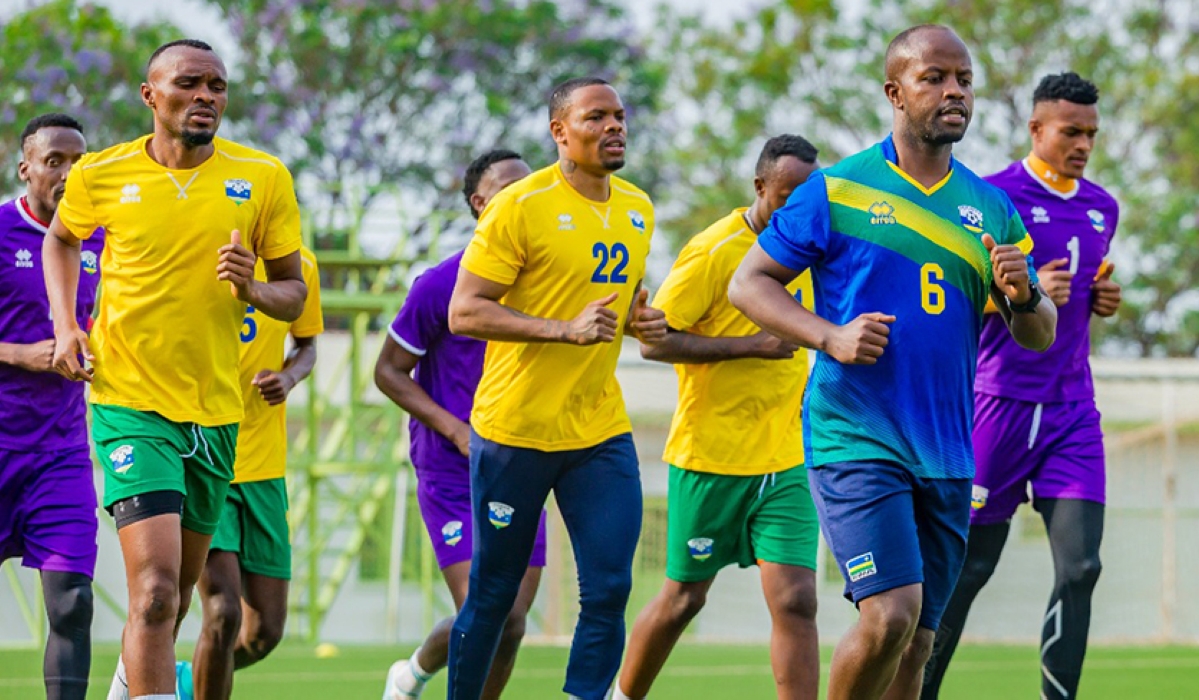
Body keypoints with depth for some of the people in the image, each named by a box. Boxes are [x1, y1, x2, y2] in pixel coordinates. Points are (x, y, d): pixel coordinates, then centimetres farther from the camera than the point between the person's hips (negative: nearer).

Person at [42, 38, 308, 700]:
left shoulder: (263, 178, -2)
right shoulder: (101, 175, -4)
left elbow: (294, 292, 6)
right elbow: (61, 240, 18)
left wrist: (251, 289, -17)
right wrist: (65, 326, 4)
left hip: (216, 410, 3)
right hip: (129, 401, -3)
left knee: (176, 591, 18)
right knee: (155, 590, -18)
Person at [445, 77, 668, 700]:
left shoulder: (637, 208, 10)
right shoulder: (521, 206, -11)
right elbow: (464, 312, -15)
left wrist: (641, 320, 5)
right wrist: (565, 330, -23)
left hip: (600, 432, 5)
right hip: (514, 431, -5)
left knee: (608, 590, -7)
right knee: (492, 596, 5)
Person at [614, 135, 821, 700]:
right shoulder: (714, 251, -13)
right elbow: (654, 340, -17)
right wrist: (750, 346, -23)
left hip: (786, 461, 5)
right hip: (711, 455, -5)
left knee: (795, 601, -8)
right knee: (683, 598, 8)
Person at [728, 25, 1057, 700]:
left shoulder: (991, 208, 11)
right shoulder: (838, 190, -2)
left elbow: (1040, 336, 14)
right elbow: (749, 283, 1)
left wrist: (1023, 295, -10)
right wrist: (829, 337, -14)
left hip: (947, 455, 5)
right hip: (855, 438, -5)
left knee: (916, 644, 6)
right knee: (890, 615, -19)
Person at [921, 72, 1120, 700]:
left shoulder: (1101, 208, 13)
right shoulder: (994, 196, -7)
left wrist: (1101, 300, 6)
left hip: (1073, 409, 5)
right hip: (1001, 401, -5)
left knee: (1079, 566, -8)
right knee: (968, 566, 2)